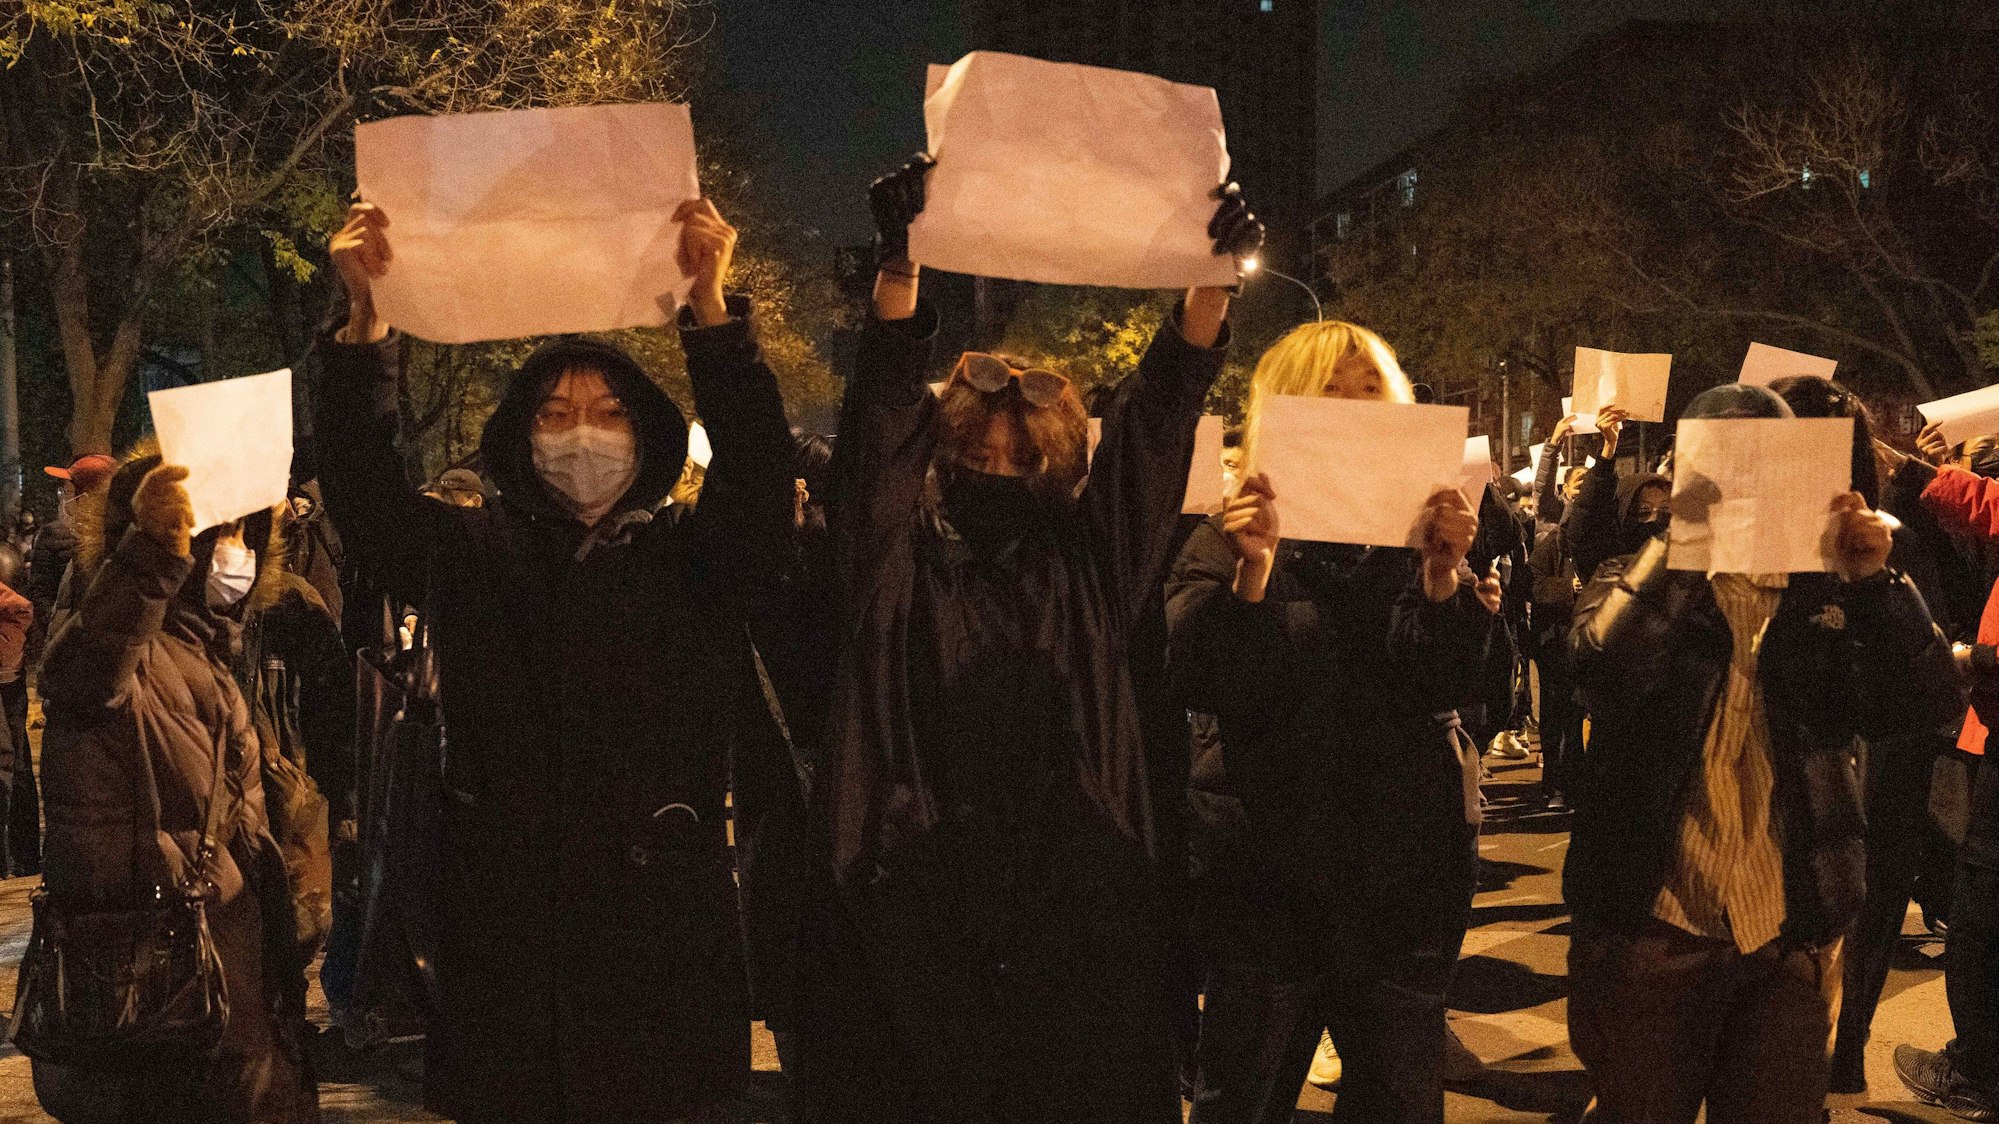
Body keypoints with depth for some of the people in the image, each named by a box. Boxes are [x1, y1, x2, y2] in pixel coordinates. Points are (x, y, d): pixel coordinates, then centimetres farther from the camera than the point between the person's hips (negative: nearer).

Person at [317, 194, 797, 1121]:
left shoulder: (692, 565, 5)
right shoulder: (472, 558, 9)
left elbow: (757, 471, -10)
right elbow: (360, 485, -2)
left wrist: (709, 304, -22)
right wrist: (364, 316, -15)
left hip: (658, 922, 0)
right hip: (507, 927, 1)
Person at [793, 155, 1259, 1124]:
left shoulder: (1085, 563, 10)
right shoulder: (900, 561, 6)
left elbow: (1156, 417, 3)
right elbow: (883, 413, -6)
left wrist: (1213, 277, -7)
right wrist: (898, 263, -19)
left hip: (1070, 904, 2)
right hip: (911, 902, -1)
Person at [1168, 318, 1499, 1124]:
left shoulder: (1424, 527, 6)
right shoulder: (1232, 534, 0)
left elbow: (1445, 684, -6)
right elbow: (1207, 686, -13)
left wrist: (1443, 570, -21)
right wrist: (1253, 568, -26)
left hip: (1406, 859, 2)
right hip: (1274, 858, -2)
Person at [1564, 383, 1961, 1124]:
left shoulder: (1822, 595, 7)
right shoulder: (1636, 585, 1)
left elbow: (1930, 707, -6)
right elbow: (1609, 669, -22)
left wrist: (1873, 581, -17)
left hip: (1791, 941, 2)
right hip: (1655, 932, -2)